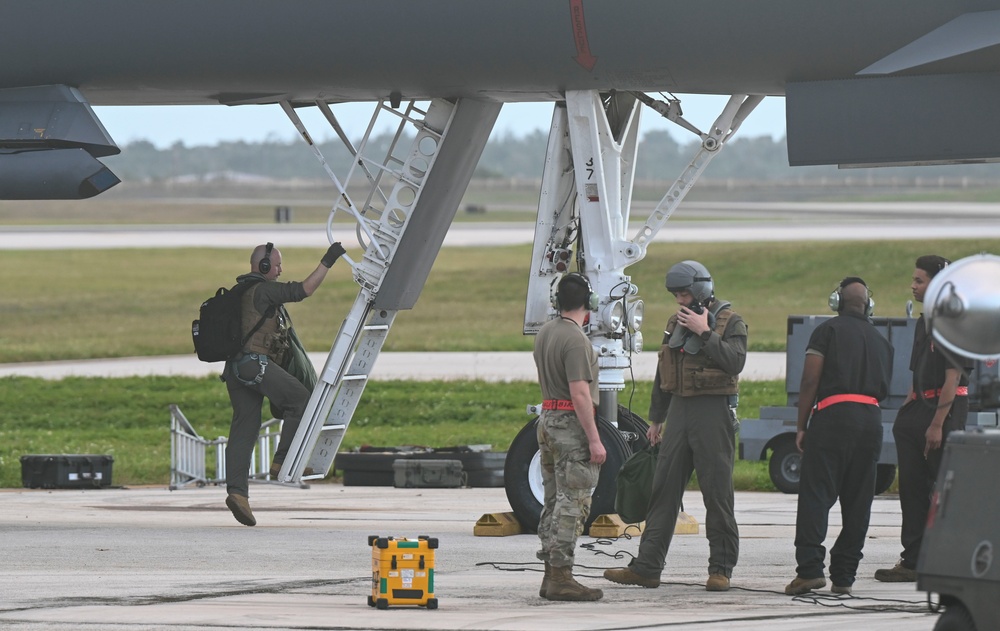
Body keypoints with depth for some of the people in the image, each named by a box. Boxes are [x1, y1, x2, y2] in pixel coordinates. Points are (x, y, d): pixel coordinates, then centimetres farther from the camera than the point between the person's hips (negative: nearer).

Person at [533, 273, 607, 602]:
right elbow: (580, 394, -22)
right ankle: (561, 577, -11)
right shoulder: (575, 340, -17)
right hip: (572, 425, -9)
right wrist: (594, 439, -20)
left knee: (554, 501, 12)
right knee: (572, 503, -8)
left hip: (547, 420, 9)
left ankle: (551, 575, 14)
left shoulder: (544, 332, 11)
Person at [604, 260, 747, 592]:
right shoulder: (676, 323, 16)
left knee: (717, 493, -3)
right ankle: (646, 567, 3)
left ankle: (721, 569, 4)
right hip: (680, 411, 6)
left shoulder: (730, 322, -4)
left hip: (714, 414, -6)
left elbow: (734, 362, -20)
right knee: (664, 489, 3)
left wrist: (704, 333, -18)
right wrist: (656, 418, 22)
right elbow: (663, 375, 22)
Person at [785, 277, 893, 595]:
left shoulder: (827, 331, 3)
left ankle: (810, 569, -19)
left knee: (815, 495, -7)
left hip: (833, 414, -5)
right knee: (858, 501, 8)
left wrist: (801, 426, 0)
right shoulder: (881, 341, 20)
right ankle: (843, 576, 8)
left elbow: (810, 381, -3)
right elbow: (884, 387, 17)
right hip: (871, 418, 5)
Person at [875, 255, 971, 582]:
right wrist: (906, 413, 17)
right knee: (912, 488, 8)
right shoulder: (924, 322, 18)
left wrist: (937, 424, -21)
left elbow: (952, 377, -18)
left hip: (947, 409, -10)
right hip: (922, 408, 10)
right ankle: (912, 561, 12)